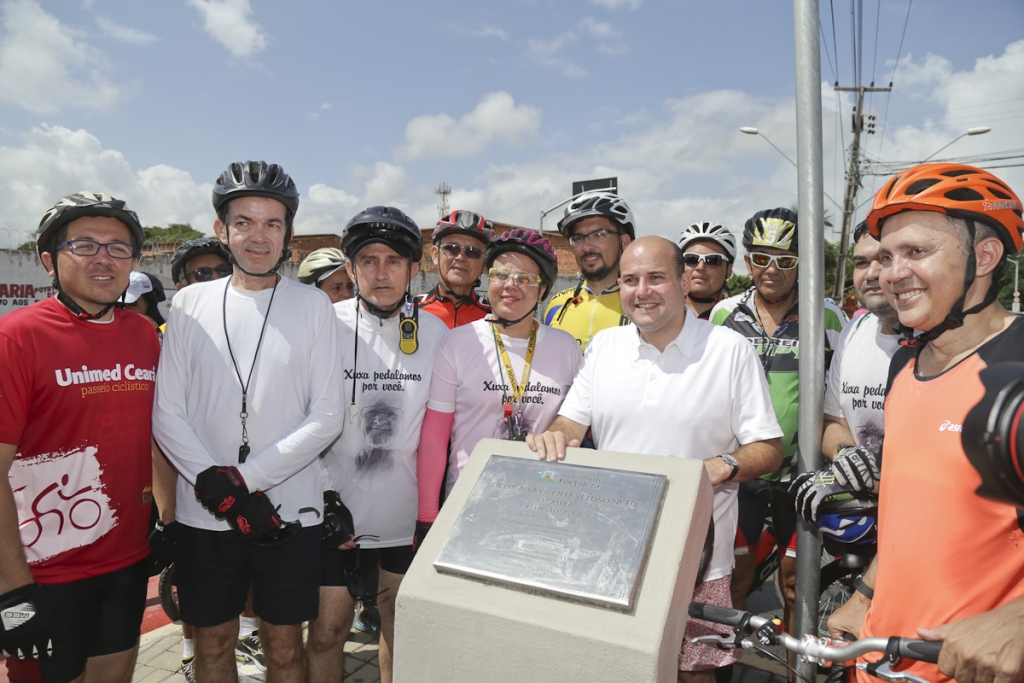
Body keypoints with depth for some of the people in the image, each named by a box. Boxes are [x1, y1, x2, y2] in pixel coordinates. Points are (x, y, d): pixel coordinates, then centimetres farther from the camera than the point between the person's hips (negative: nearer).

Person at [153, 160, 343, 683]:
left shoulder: (313, 306, -3)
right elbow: (167, 414, -1)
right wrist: (214, 485, -14)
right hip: (203, 514, 2)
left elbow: (326, 418, -7)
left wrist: (244, 477, -14)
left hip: (288, 510, -1)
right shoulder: (189, 304, 2)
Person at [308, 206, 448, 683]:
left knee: (400, 623, 17)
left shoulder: (435, 332, -2)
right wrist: (323, 496, -9)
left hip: (406, 513, 2)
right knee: (328, 627, 6)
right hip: (335, 509, -1)